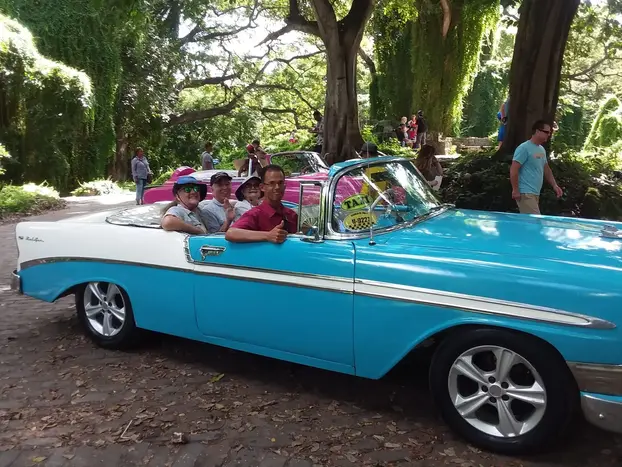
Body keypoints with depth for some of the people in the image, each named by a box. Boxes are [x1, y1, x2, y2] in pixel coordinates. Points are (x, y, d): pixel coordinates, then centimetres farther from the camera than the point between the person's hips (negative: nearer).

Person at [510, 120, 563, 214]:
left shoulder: (542, 149, 16)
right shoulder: (524, 148, -13)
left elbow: (546, 169, 25)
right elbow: (513, 170, -17)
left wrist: (554, 185, 14)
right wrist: (515, 190, -19)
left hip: (535, 193, 9)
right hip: (525, 193, -9)